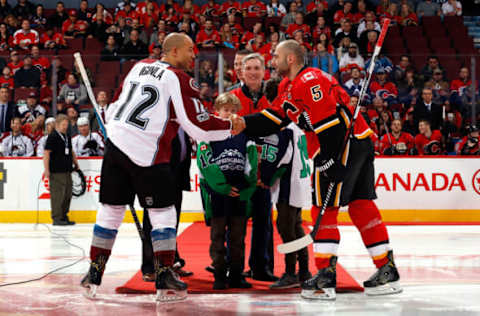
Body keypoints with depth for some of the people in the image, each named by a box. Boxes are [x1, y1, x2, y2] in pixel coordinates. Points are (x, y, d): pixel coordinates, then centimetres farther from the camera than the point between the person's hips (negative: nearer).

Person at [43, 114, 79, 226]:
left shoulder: (67, 137, 15)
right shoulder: (52, 137, -8)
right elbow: (46, 153, -12)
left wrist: (75, 163, 26)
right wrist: (46, 170, -15)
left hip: (67, 170, 8)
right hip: (56, 172, -8)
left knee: (68, 194, 9)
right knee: (58, 194, -7)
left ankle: (64, 216, 18)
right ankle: (57, 218, -2)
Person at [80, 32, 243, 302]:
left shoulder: (140, 66, 15)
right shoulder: (179, 79, -6)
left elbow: (115, 105, 22)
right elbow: (198, 126, -9)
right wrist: (230, 126, 4)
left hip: (115, 146, 7)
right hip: (147, 153, -7)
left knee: (111, 209, 13)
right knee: (163, 212, 3)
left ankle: (94, 273, 17)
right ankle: (164, 277, 0)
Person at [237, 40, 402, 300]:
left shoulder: (310, 82, -17)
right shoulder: (289, 86, 17)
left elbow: (329, 124, -23)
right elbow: (275, 118, 16)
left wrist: (332, 166, -24)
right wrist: (245, 123, 4)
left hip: (346, 145, -10)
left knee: (323, 208, -7)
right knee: (361, 206, 11)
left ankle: (326, 276, -6)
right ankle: (387, 272, 15)